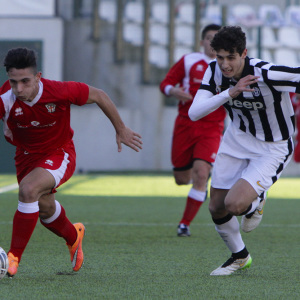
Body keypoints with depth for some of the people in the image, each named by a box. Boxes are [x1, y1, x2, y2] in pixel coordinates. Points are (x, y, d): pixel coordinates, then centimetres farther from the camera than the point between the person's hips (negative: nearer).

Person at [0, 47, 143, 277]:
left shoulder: (59, 91, -29)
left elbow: (98, 96, -12)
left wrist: (121, 130, -2)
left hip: (59, 153, -4)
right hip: (27, 155, 4)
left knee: (28, 189, -30)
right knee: (45, 209, 20)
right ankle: (73, 236, 56)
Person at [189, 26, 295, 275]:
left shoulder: (267, 74, -32)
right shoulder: (215, 71, -14)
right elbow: (194, 113, -22)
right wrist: (229, 93, -34)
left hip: (272, 149, -6)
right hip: (237, 139, 6)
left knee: (235, 204, -23)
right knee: (217, 208, 7)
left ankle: (256, 203, 15)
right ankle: (239, 256, 35)